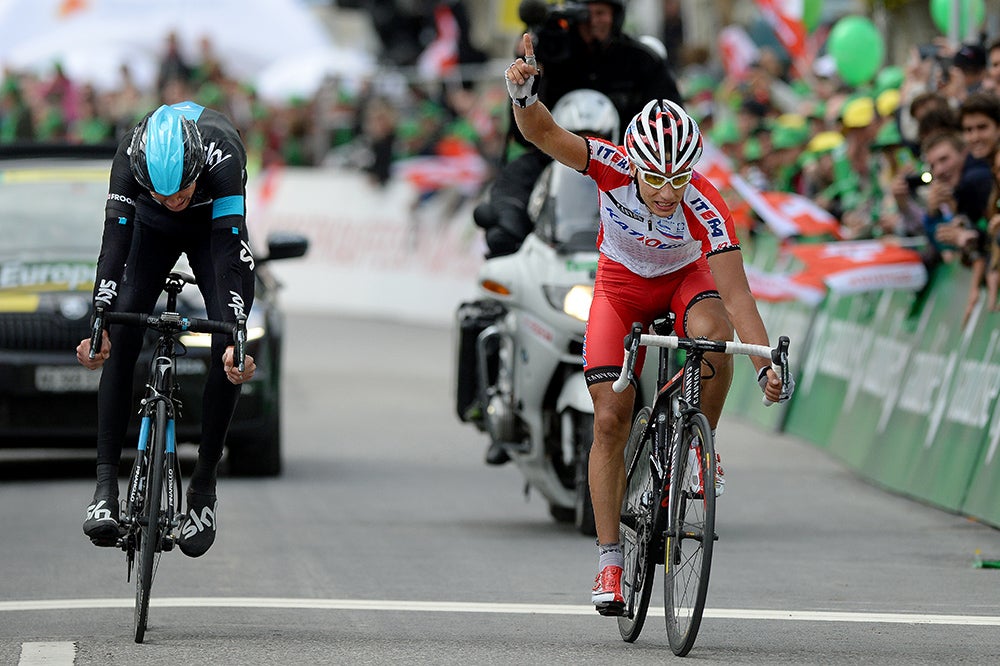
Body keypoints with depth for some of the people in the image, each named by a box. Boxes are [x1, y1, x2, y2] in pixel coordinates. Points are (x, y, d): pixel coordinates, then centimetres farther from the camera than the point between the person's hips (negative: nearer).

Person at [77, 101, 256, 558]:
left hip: (213, 228, -1)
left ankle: (204, 484, -3)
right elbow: (115, 241, -40)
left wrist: (235, 341, -54)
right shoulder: (131, 155, -36)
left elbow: (231, 254, -45)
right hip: (152, 229, 1)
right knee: (119, 343, -18)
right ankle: (106, 485, -17)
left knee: (229, 356, -17)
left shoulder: (223, 157, -41)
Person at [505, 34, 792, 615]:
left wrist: (766, 364, -48)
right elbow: (544, 135, -43)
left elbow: (736, 294, -37)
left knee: (712, 330, -37)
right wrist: (525, 95, -64)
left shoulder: (706, 208, -35)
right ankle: (611, 560, -1)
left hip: (684, 277, -1)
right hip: (622, 282, 1)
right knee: (611, 419, -10)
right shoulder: (614, 167, -32)